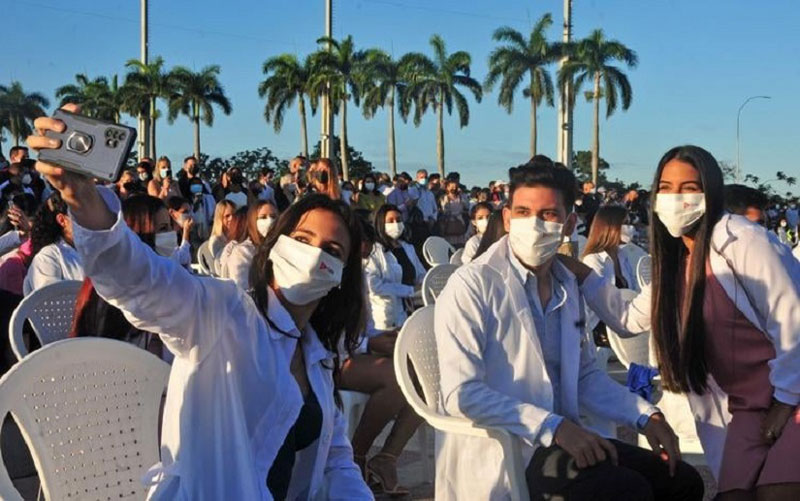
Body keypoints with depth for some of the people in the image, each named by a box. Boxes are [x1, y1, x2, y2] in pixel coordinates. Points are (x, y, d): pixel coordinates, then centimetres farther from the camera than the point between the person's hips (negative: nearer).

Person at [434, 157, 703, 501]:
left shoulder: (567, 284, 12)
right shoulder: (471, 286, -12)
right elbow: (461, 394, -19)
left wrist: (645, 415, 3)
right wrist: (554, 427, -24)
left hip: (562, 438, 8)